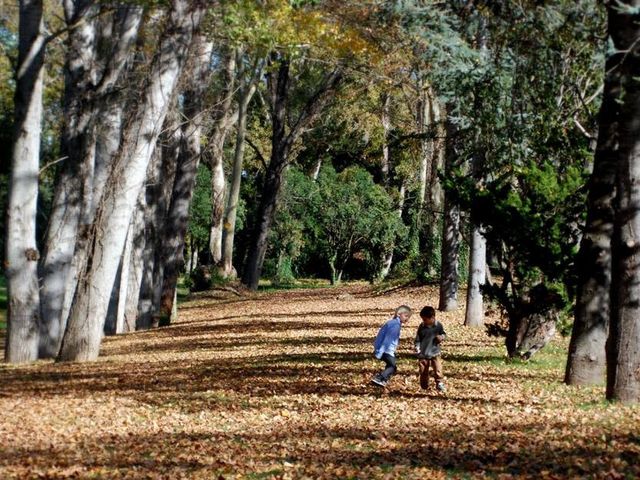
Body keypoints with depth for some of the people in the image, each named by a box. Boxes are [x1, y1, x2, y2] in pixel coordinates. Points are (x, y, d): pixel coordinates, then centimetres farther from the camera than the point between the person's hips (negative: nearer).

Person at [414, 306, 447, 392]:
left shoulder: (438, 325, -6)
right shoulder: (422, 327, -4)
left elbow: (444, 334, 10)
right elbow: (418, 339, 3)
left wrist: (441, 337, -14)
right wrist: (417, 348, -12)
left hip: (435, 353, -1)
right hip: (423, 353, 1)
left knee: (438, 369, -10)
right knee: (423, 371, 9)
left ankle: (440, 383, 4)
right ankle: (424, 386, 24)